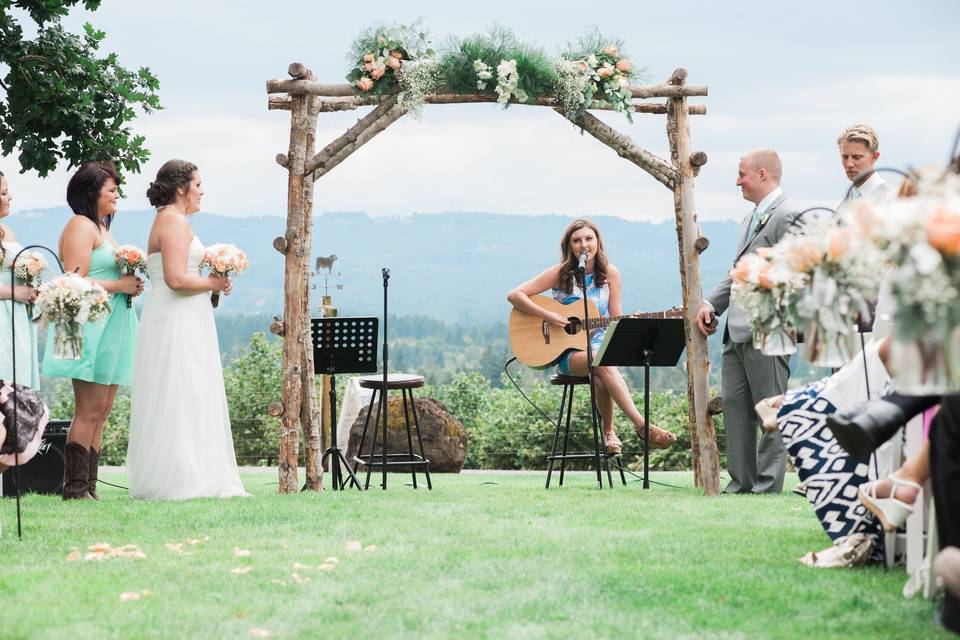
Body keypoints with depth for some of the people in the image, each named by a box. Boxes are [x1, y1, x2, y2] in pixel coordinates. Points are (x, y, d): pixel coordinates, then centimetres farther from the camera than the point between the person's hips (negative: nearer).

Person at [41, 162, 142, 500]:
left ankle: (89, 488, 6)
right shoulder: (80, 226, -8)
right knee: (90, 410, -12)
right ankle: (76, 488, -11)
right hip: (91, 325, -10)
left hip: (111, 325, 10)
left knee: (101, 412, 6)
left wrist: (130, 285, 11)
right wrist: (119, 285, -12)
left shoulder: (102, 228, 22)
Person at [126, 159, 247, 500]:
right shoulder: (175, 221, -12)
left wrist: (210, 283, 10)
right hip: (178, 322, -11)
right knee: (182, 400, -9)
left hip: (183, 323, 11)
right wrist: (211, 283, -8)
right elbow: (176, 279, -22)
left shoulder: (167, 220, 20)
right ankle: (180, 481, -9)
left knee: (183, 403, 10)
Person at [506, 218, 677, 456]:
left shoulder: (609, 273, 6)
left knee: (602, 378, -35)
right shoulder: (560, 273, -3)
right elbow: (514, 295, -7)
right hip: (566, 352, -2)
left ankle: (608, 431, -12)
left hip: (599, 344, 2)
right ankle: (642, 426, -41)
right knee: (603, 363, -36)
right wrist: (548, 316, -17)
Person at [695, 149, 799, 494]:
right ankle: (740, 484, 15)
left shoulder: (786, 216, -10)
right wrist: (711, 303, 10)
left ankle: (767, 487, 0)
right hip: (737, 331, 10)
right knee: (734, 405, 10)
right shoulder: (751, 219, 21)